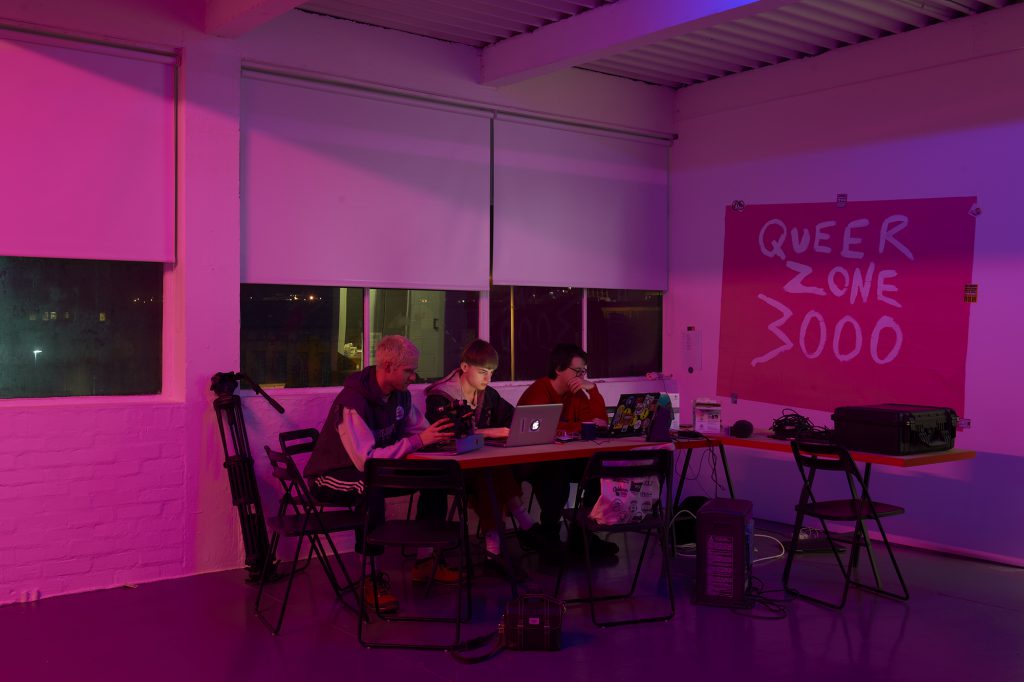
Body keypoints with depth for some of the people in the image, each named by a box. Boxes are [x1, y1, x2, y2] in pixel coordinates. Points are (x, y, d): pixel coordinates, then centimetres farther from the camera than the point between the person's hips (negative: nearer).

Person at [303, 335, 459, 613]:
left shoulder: (400, 395, -2)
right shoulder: (352, 402, -28)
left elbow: (421, 430, 8)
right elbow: (366, 460, -35)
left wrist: (446, 431, -16)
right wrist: (418, 440, -36)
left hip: (376, 469, 8)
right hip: (332, 476, -8)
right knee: (370, 488, -40)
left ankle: (425, 561, 1)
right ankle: (371, 579, -28)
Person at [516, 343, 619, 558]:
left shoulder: (575, 393, 9)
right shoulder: (538, 391, -14)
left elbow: (601, 423, 2)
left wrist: (591, 389, -8)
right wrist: (583, 425, -21)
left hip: (564, 460, 7)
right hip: (531, 462, -7)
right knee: (558, 473, -37)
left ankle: (583, 535, -2)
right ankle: (548, 536, -19)